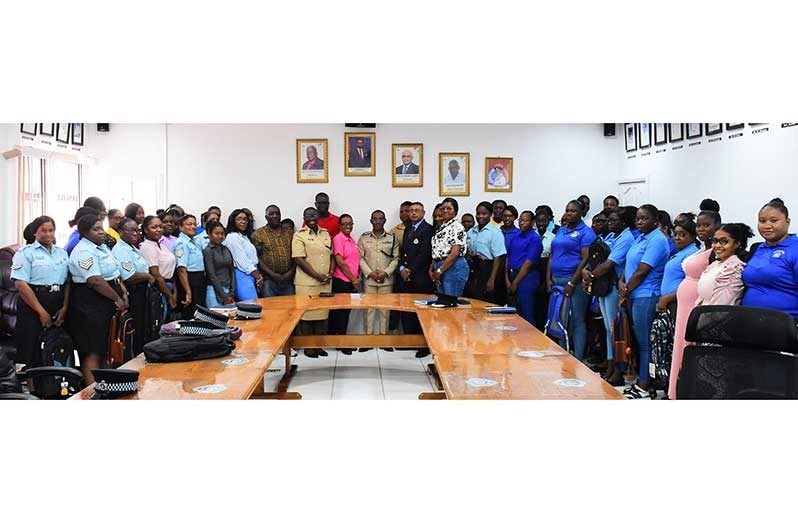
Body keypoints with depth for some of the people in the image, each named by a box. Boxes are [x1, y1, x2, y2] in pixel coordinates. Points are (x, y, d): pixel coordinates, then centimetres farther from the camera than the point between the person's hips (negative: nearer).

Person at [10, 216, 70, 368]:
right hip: (33, 306, -5)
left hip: (58, 306, 5)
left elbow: (68, 282, 12)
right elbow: (21, 285, -10)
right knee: (32, 352, -5)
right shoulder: (26, 253, -1)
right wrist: (41, 312, -13)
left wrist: (65, 308, -3)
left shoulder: (62, 253, 15)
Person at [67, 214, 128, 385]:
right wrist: (117, 299, -16)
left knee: (104, 349, 15)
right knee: (93, 351, -8)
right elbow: (95, 281, -24)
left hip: (106, 306, 10)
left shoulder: (102, 247, 15)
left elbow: (115, 274, 21)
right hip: (90, 306, -10)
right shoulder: (84, 252, -16)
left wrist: (124, 293, 7)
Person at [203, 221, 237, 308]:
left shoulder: (226, 249, 12)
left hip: (228, 290, 5)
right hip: (215, 291, -5)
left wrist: (232, 293, -1)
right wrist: (224, 295, -12)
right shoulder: (208, 251, -4)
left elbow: (232, 271, 10)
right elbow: (212, 275, -9)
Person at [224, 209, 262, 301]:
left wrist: (258, 275, 2)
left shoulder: (244, 237, 20)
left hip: (252, 276, 9)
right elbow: (242, 261, -12)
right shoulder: (233, 237, -8)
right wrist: (257, 276, -6)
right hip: (243, 276, -9)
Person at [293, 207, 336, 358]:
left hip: (325, 283, 5)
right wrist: (318, 276, -15)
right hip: (307, 283, -5)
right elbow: (299, 259, -12)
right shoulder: (299, 236, -4)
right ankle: (308, 347, 9)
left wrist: (330, 273, -1)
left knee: (322, 314, 8)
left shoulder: (326, 234, 13)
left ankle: (319, 345, 17)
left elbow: (331, 255, 17)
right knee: (307, 314, 0)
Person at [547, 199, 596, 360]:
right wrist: (548, 279, 7)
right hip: (556, 280, 7)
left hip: (575, 281, -7)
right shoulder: (560, 231, 17)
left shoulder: (586, 232, -5)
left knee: (577, 321, -5)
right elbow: (552, 256, 18)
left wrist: (572, 283, -17)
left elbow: (585, 259, -12)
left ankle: (578, 360, -1)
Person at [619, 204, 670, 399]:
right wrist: (621, 283, -1)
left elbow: (642, 272, -16)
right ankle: (640, 380, 21)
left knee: (644, 342, -3)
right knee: (637, 340, 13)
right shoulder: (640, 238, 17)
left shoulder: (657, 240, -12)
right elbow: (629, 264, 17)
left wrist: (626, 292, -8)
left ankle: (644, 386, 4)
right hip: (634, 296, 9)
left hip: (646, 297, -9)